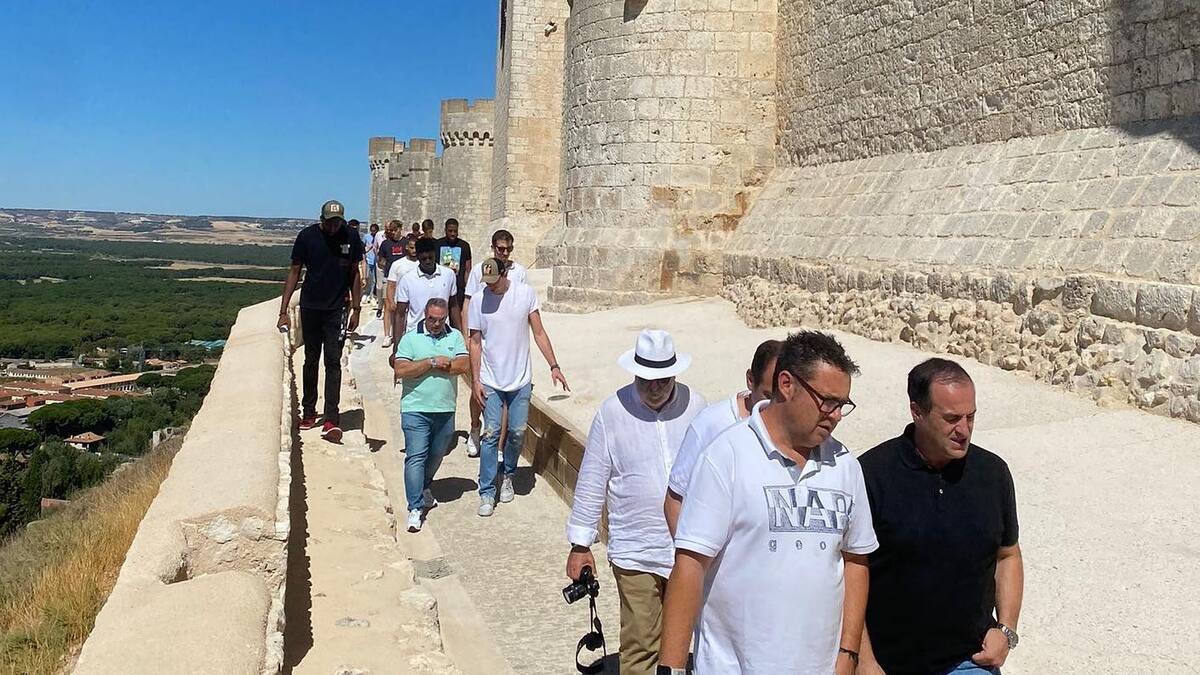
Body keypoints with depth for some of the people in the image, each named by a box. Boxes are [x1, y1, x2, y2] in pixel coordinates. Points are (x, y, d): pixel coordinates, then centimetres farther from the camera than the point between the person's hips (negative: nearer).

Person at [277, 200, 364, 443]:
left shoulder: (351, 238, -4)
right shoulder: (307, 236, -6)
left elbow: (354, 274, 6)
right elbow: (294, 272, 0)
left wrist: (356, 309, 4)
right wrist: (284, 310, -3)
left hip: (337, 309, -1)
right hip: (310, 307, 1)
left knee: (333, 362, -6)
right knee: (311, 360, 12)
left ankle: (332, 419, -7)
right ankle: (308, 412, 25)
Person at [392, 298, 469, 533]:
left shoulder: (455, 337, 7)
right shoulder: (410, 338, 0)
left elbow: (464, 365, -8)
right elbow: (400, 370, -12)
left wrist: (431, 364, -11)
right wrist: (432, 362, -14)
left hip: (445, 409, 3)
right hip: (416, 409, -3)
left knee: (436, 455, 17)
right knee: (416, 457, -8)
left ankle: (425, 489, 42)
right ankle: (415, 507, -6)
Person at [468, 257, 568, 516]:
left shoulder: (526, 294, -5)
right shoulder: (479, 301, -7)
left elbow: (539, 333, 0)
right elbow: (475, 342, -2)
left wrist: (554, 366, -5)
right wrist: (475, 381, -6)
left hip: (521, 379, 1)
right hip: (491, 381, -1)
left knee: (517, 432, 9)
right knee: (491, 434, -3)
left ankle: (508, 475, 34)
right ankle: (487, 493, 4)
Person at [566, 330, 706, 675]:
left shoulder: (695, 405, -2)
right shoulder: (612, 412, -9)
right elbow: (591, 483, -3)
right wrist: (580, 544, -1)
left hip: (689, 548, 3)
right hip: (636, 553, -2)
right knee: (640, 643, 2)